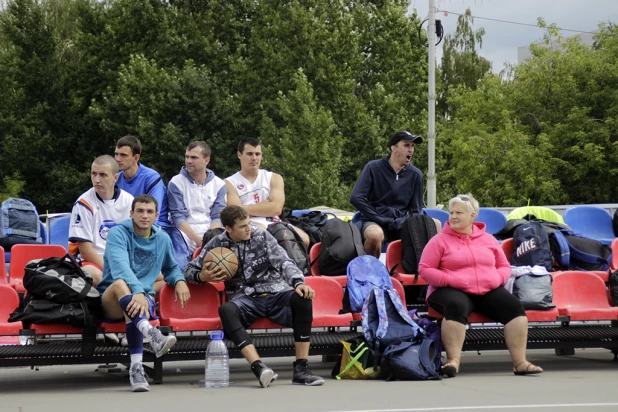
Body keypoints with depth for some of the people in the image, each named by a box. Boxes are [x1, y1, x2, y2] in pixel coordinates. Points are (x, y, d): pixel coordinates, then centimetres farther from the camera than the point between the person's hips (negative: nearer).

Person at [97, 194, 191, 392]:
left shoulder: (162, 238, 10)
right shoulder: (118, 233, -7)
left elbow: (171, 267, 27)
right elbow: (121, 267, -25)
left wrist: (179, 280, 2)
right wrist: (137, 291, -43)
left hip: (144, 296, 3)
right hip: (110, 301, -3)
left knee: (135, 307, -36)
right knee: (120, 283, -39)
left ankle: (136, 368, -46)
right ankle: (152, 335, -61)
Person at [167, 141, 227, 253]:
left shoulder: (219, 185, 11)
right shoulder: (176, 183, 4)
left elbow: (218, 217, 3)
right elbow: (177, 217, -5)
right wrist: (197, 240, -19)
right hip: (186, 233, -1)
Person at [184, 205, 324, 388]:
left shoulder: (261, 235, 5)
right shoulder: (218, 244, 7)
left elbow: (284, 263, -3)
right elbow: (190, 270, 16)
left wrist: (298, 283, -23)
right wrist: (202, 277, -8)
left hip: (275, 293, 1)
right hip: (245, 299, 0)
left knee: (302, 299, -32)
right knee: (226, 310, -35)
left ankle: (301, 369, -31)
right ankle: (258, 367, -49)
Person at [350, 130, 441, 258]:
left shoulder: (415, 175, 6)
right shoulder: (373, 168, -2)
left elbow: (416, 209, 12)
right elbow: (356, 198, -9)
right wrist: (380, 219, -12)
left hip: (402, 224, 4)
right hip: (376, 223, -3)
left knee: (435, 225, -19)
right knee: (375, 234, -39)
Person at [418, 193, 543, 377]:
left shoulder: (488, 239, 18)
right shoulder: (440, 240, 7)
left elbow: (505, 266, 22)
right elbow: (425, 269, 1)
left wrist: (497, 279, -2)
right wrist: (450, 280, -14)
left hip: (488, 291, 4)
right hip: (452, 291, -4)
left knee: (514, 306, -21)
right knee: (457, 307, -39)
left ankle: (520, 362, -22)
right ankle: (453, 361, -41)